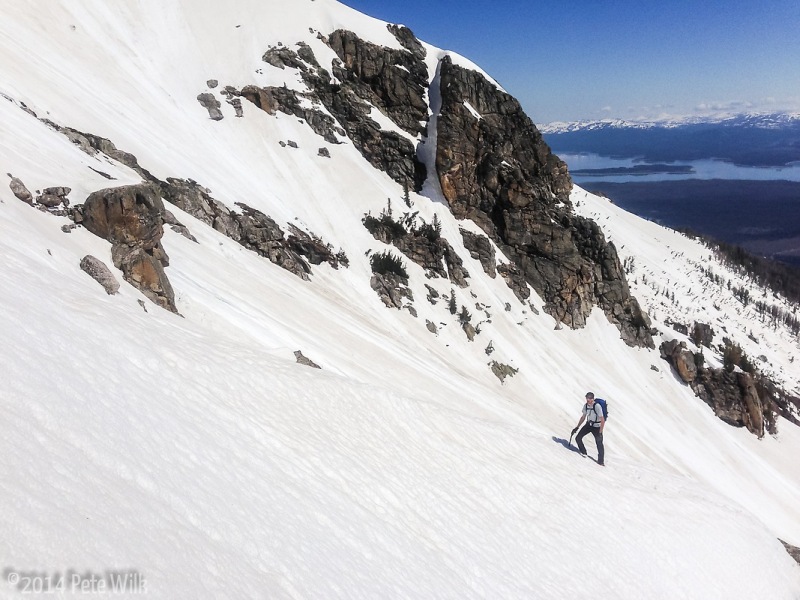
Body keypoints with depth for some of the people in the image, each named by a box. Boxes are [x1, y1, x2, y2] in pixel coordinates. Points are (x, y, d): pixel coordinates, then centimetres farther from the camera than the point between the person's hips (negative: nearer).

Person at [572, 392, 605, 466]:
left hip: (597, 427, -6)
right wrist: (577, 427, 11)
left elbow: (602, 420, -26)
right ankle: (583, 452, 28)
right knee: (578, 438, 4)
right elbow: (583, 417, 9)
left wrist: (600, 433, -27)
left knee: (599, 444, -13)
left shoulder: (597, 406, -26)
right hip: (588, 424, 6)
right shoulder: (586, 406, -6)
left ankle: (601, 461, 1)